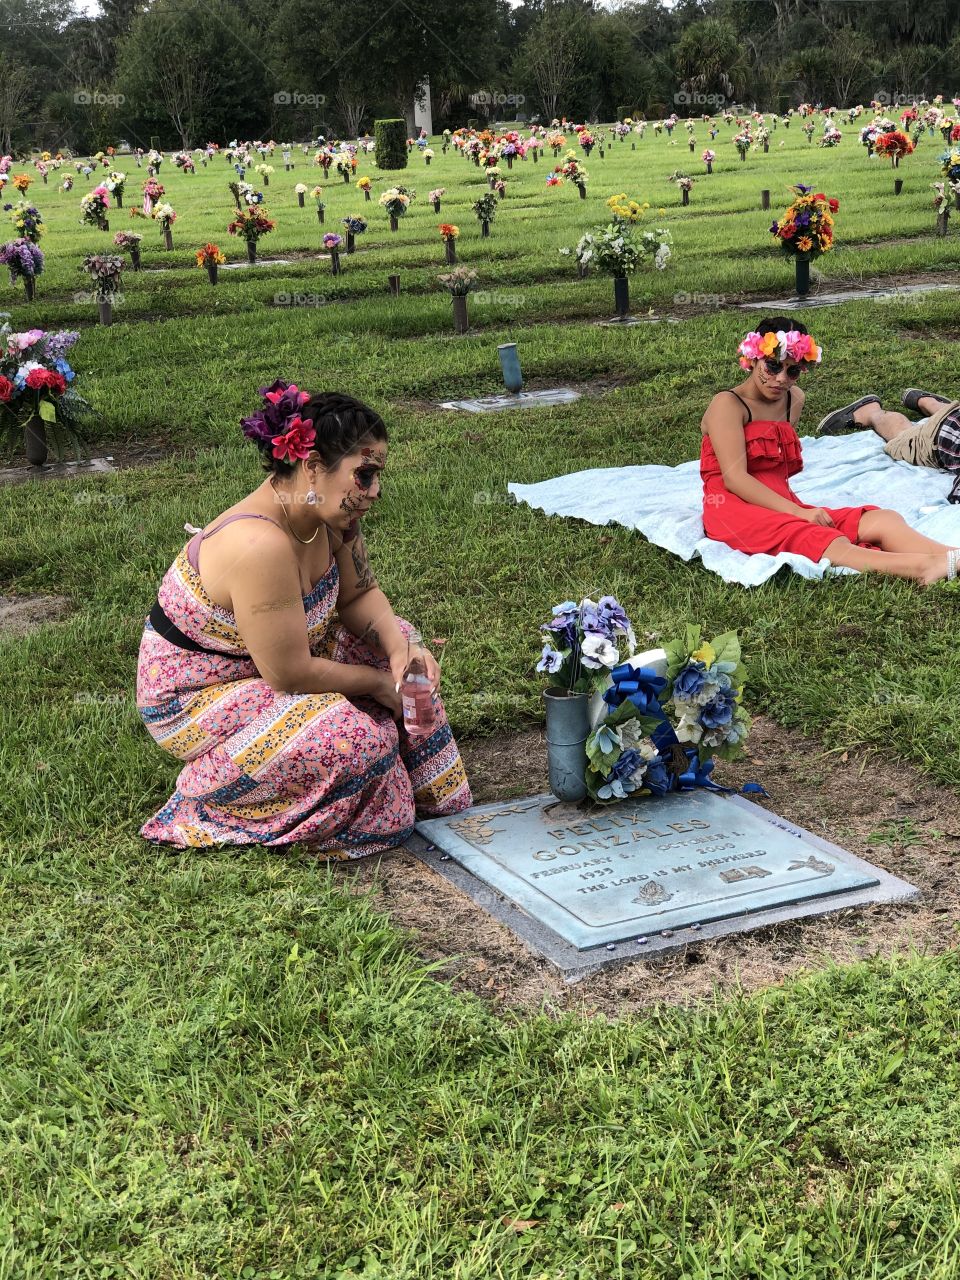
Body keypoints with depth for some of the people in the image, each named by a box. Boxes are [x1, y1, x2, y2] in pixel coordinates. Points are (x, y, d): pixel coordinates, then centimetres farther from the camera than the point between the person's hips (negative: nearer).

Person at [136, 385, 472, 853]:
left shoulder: (328, 514, -10)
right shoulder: (260, 545, -36)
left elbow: (358, 595, 4)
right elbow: (290, 675, -31)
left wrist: (398, 647, -17)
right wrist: (378, 683, -16)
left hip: (272, 658, 9)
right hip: (192, 700, -9)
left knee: (395, 639, 4)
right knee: (359, 737, -26)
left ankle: (428, 792, 18)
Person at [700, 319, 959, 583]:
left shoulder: (793, 400, 20)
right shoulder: (728, 405, -5)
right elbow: (734, 477, -16)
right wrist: (797, 512, -22)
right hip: (734, 509, -8)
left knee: (882, 521, -19)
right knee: (820, 541, -36)